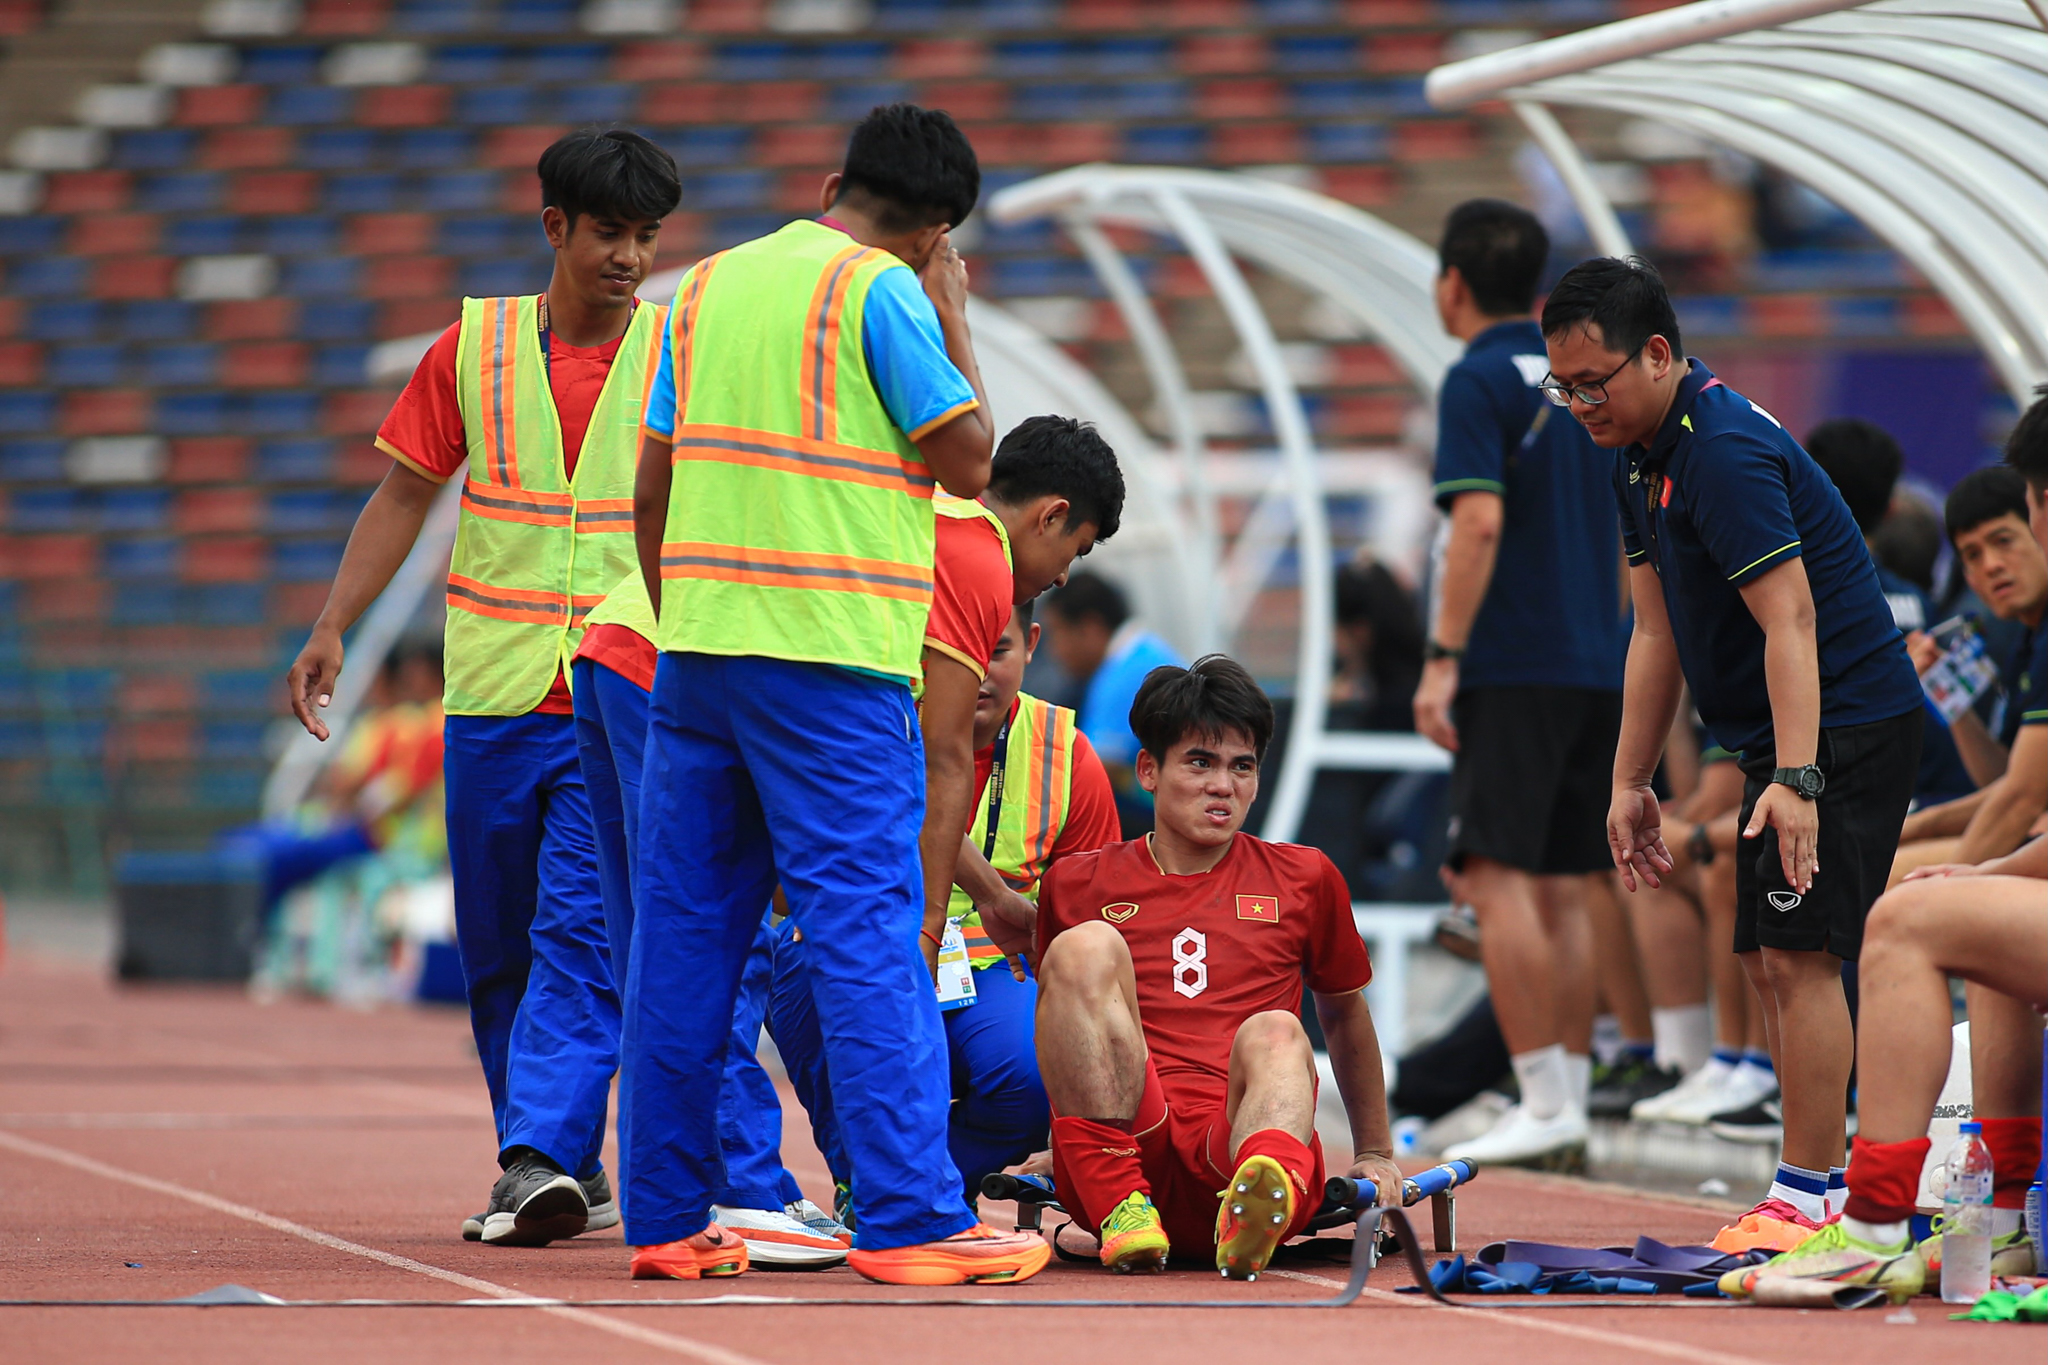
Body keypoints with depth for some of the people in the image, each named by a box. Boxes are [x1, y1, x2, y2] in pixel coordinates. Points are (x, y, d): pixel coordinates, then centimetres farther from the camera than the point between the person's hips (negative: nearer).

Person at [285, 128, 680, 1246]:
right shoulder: (474, 348, 5)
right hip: (494, 693, 3)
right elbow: (405, 493, 11)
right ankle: (570, 1175, 17)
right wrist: (331, 629, 4)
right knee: (498, 947, 7)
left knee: (582, 931, -15)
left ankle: (542, 1159, -22)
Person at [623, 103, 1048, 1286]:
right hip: (831, 659, -6)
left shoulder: (711, 282, 14)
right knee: (867, 936, -6)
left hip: (697, 651, 6)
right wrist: (953, 318, 5)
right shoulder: (880, 290, -6)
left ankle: (665, 1219, 10)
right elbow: (969, 463, -5)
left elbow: (654, 487, 16)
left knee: (684, 934, 8)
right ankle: (911, 1222, -9)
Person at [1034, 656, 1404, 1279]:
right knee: (1087, 945, -22)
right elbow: (1047, 1028, 32)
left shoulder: (1303, 879, 21)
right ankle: (1118, 1204, -35)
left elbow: (1344, 1011, 35)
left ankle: (1252, 1221, -71)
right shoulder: (1077, 886, 19)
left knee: (1274, 1034, -35)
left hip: (1237, 1142, 0)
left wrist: (1375, 1153, 38)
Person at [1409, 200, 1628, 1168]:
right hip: (1596, 669, 8)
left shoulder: (1479, 381, -8)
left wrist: (1442, 658, -18)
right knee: (1561, 890, 10)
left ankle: (1542, 1105, -15)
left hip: (1513, 667, -8)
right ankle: (1571, 1101, 9)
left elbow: (1480, 520, -19)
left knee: (1498, 880, -9)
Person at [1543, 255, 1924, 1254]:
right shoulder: (1640, 457, 10)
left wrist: (1796, 778, -35)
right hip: (1784, 741, 10)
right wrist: (1629, 784, 17)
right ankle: (1824, 1183, 14)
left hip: (1844, 728, -10)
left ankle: (1805, 1199, -15)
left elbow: (1790, 620, -28)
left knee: (1799, 952, -15)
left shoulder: (1724, 451, -22)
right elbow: (1656, 632, 17)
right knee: (1767, 961, 9)